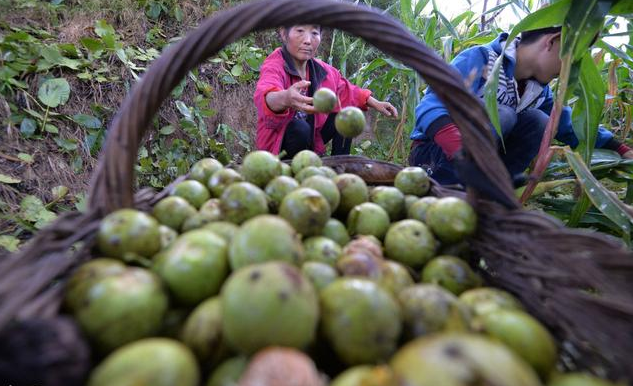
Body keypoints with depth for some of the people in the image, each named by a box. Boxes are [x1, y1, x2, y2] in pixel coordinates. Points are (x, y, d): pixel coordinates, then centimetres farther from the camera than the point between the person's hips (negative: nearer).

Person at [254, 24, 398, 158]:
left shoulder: (321, 69, -5)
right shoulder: (274, 66, -24)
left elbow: (344, 89, 13)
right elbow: (265, 96, -47)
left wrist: (375, 103, 4)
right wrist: (284, 98, -70)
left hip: (311, 134, 6)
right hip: (278, 140, -6)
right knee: (300, 128, -34)